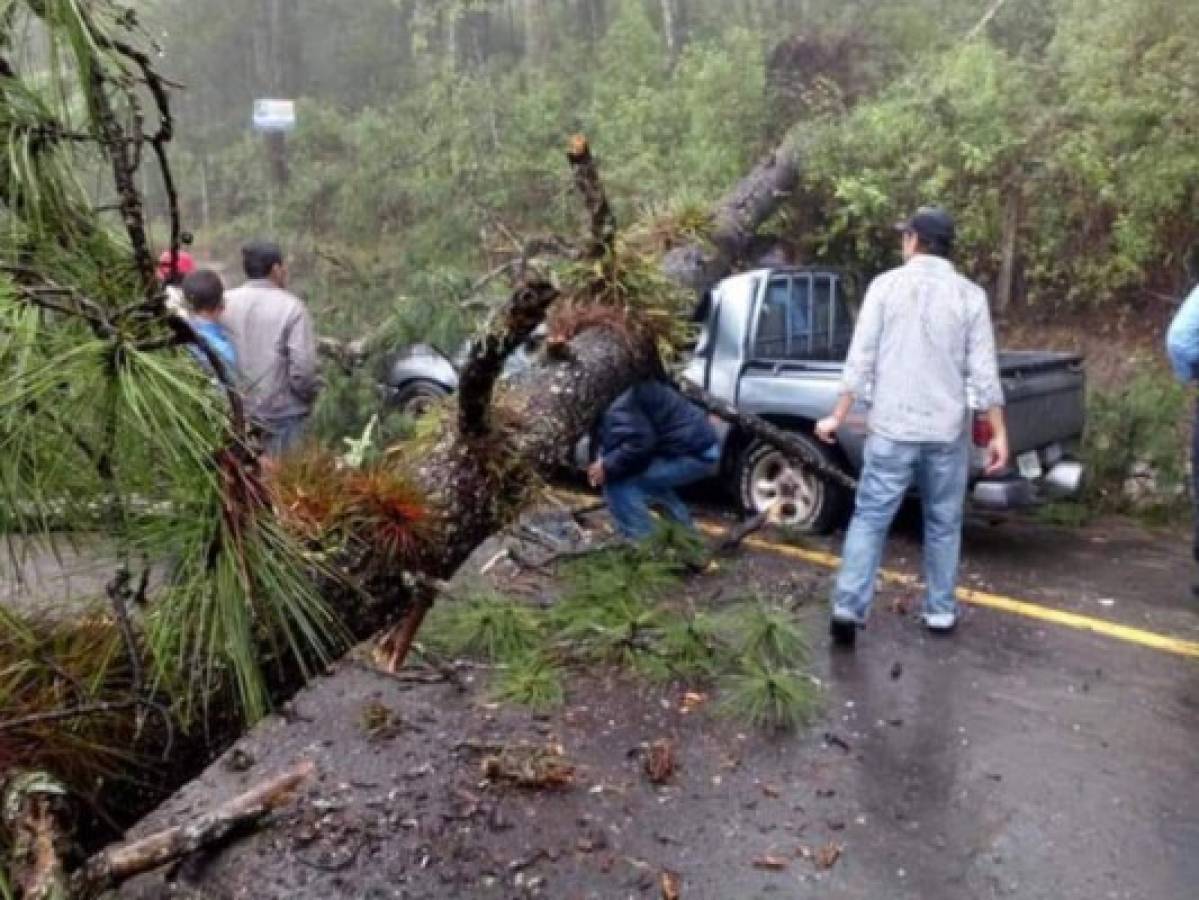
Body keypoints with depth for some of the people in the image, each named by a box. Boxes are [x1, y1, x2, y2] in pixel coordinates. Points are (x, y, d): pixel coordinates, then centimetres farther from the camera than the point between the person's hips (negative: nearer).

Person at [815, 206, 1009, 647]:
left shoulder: (885, 285, -2)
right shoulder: (970, 294, 0)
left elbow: (861, 360, -5)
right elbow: (983, 373, -2)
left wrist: (838, 416, 2)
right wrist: (999, 433, 5)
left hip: (891, 428, -1)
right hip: (947, 431, 1)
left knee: (870, 518, 4)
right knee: (943, 524, 14)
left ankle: (848, 607, -4)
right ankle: (940, 610, 22)